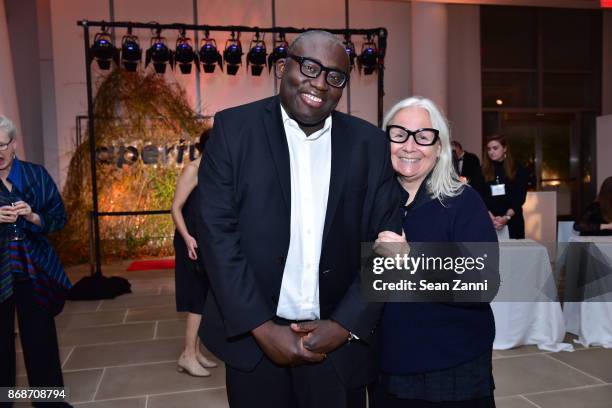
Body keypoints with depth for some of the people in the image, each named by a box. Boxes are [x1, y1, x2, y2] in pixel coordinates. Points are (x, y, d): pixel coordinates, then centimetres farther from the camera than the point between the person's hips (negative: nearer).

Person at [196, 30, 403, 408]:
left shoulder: (370, 143, 0)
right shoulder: (234, 129, -5)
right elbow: (217, 232, -9)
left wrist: (345, 326, -10)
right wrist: (262, 328, -13)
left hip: (338, 343, 1)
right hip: (253, 340, -1)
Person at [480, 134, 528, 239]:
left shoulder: (518, 169, 4)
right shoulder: (483, 170, 5)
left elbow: (520, 197, -3)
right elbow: (480, 196, -3)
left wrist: (506, 217, -17)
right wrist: (491, 217, -18)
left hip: (512, 220, 0)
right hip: (488, 221, 0)